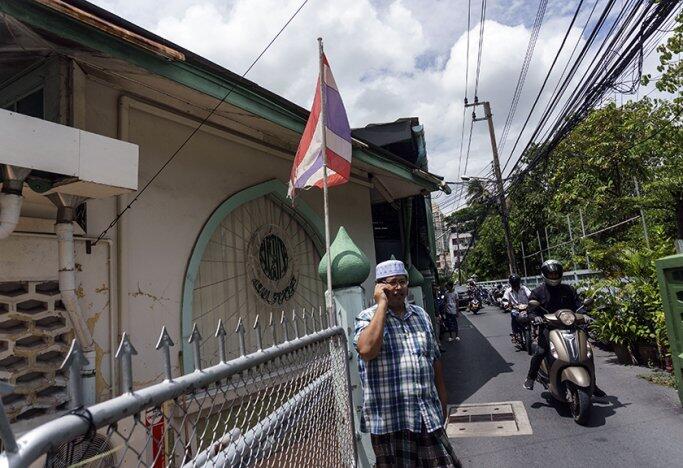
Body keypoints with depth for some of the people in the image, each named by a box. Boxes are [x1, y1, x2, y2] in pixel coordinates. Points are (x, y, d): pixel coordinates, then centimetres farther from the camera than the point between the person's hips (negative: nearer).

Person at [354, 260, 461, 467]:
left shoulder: (421, 315, 9)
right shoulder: (367, 317, -7)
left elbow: (435, 359, 16)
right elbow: (367, 350, -28)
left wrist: (442, 399, 16)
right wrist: (382, 304, -20)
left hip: (428, 415, 5)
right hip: (389, 418, -4)